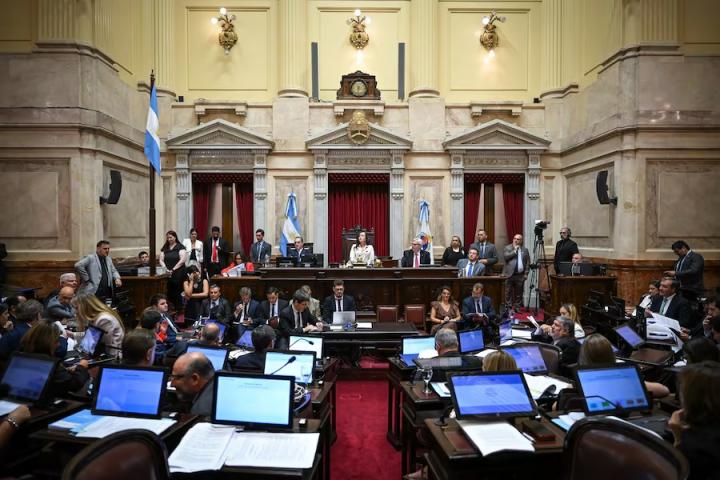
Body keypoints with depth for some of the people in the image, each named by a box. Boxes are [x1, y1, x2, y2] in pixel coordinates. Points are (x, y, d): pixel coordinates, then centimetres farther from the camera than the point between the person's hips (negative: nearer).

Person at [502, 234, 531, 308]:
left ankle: (517, 307, 15)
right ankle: (508, 307, 4)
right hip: (509, 274, -2)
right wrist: (515, 251, -12)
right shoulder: (507, 248, 5)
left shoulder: (525, 250, 11)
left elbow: (527, 263, 9)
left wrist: (526, 274, 2)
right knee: (508, 292, -1)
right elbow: (506, 256, -14)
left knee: (519, 293, 7)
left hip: (520, 275, 2)